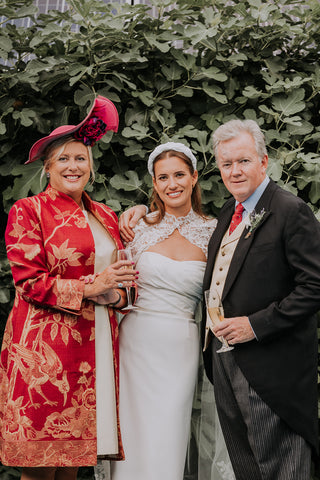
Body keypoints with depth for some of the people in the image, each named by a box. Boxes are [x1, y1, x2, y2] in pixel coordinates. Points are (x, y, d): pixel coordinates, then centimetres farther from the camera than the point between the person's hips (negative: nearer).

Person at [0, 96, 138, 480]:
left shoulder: (104, 216, 17)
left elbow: (117, 275, 22)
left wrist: (115, 294, -1)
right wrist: (89, 289, -13)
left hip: (96, 344, 5)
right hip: (44, 346, -5)